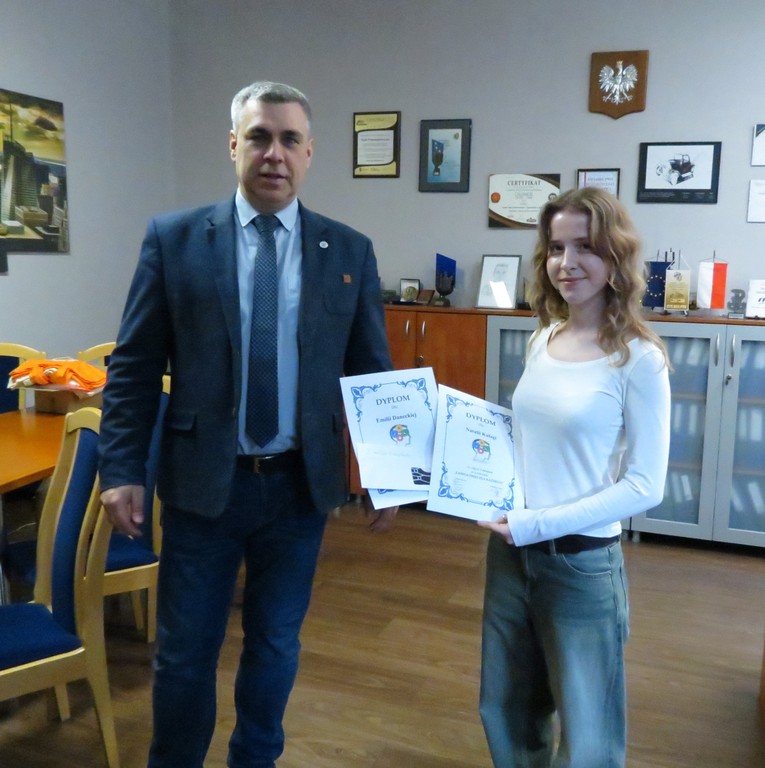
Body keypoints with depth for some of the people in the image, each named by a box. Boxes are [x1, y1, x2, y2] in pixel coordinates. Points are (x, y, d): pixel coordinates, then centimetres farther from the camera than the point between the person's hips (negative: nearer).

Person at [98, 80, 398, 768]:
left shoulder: (350, 252, 1)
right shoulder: (174, 239, -3)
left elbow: (373, 372, 4)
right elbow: (133, 368, -1)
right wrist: (122, 471, -6)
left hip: (301, 484, 1)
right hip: (202, 480, -1)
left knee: (276, 646, 17)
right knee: (184, 653, 12)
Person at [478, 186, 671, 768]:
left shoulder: (638, 359, -15)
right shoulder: (543, 339, 4)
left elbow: (645, 486, -15)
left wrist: (539, 524, -20)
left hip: (583, 565, -6)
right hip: (510, 553, 6)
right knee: (506, 714, 23)